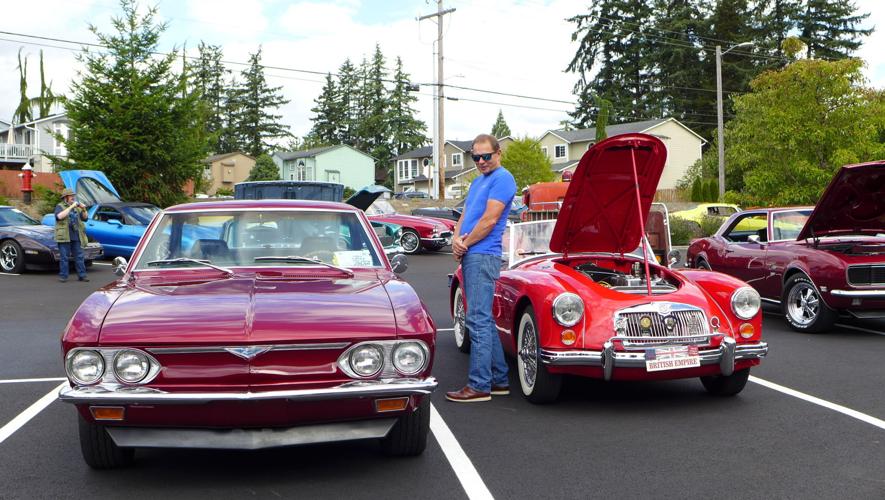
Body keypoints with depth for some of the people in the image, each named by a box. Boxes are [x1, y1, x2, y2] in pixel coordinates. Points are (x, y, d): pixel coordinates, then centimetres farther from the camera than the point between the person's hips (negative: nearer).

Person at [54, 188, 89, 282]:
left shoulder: (76, 207, 17)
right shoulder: (59, 206, 0)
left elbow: (84, 218, 15)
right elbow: (59, 216, -20)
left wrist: (84, 210, -4)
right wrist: (71, 207, -21)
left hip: (76, 236, 5)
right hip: (64, 237, -5)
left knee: (79, 256, 3)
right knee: (64, 257, -2)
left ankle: (82, 275, 5)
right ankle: (63, 276, 3)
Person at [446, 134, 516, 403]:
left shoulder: (502, 178, -8)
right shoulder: (478, 181, 21)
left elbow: (489, 220, -15)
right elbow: (464, 216, 19)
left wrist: (465, 244, -7)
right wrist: (456, 240, -1)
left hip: (483, 257, -10)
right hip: (470, 258, 10)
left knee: (479, 321, -10)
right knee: (484, 321, 13)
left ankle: (479, 386, -6)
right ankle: (499, 380, 20)